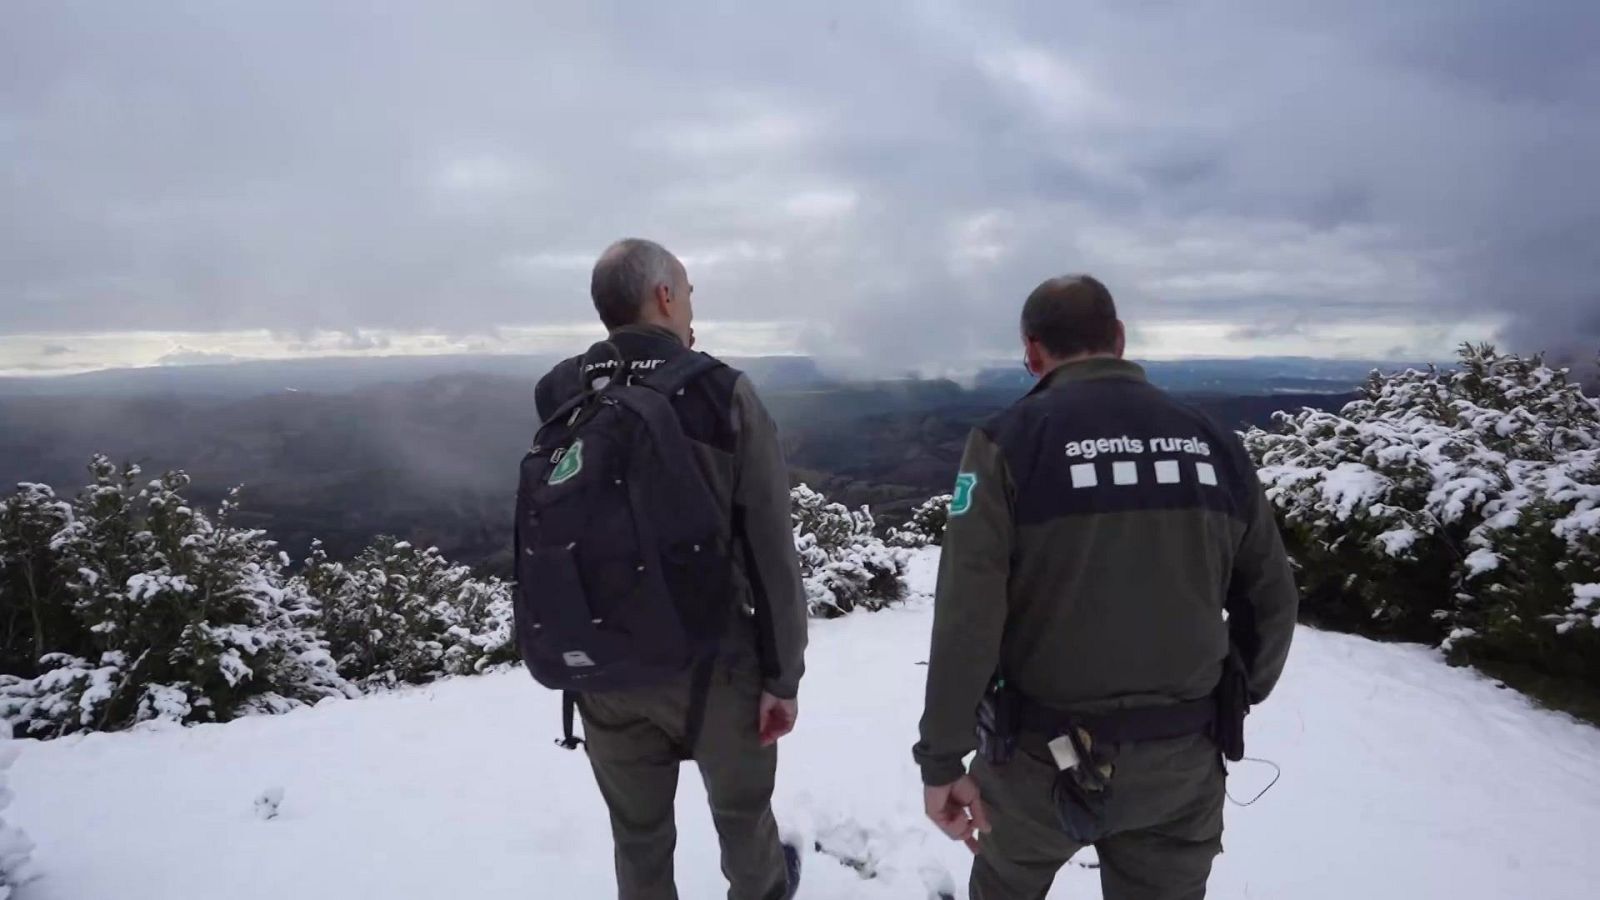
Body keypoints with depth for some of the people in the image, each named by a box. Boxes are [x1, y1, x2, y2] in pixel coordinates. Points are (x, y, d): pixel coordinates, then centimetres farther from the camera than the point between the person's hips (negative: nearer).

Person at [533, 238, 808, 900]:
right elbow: (770, 550, -14)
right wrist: (782, 674, -4)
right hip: (713, 659, -2)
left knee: (638, 831, 21)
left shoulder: (559, 397, -7)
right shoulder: (721, 392, -16)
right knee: (741, 808, 25)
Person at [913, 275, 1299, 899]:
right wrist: (1236, 702, 21)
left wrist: (943, 756, -11)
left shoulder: (1010, 443, -14)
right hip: (1184, 763, 3)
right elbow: (1272, 602, 6)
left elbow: (966, 620, -19)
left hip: (1048, 754, -3)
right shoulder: (1213, 443, -1)